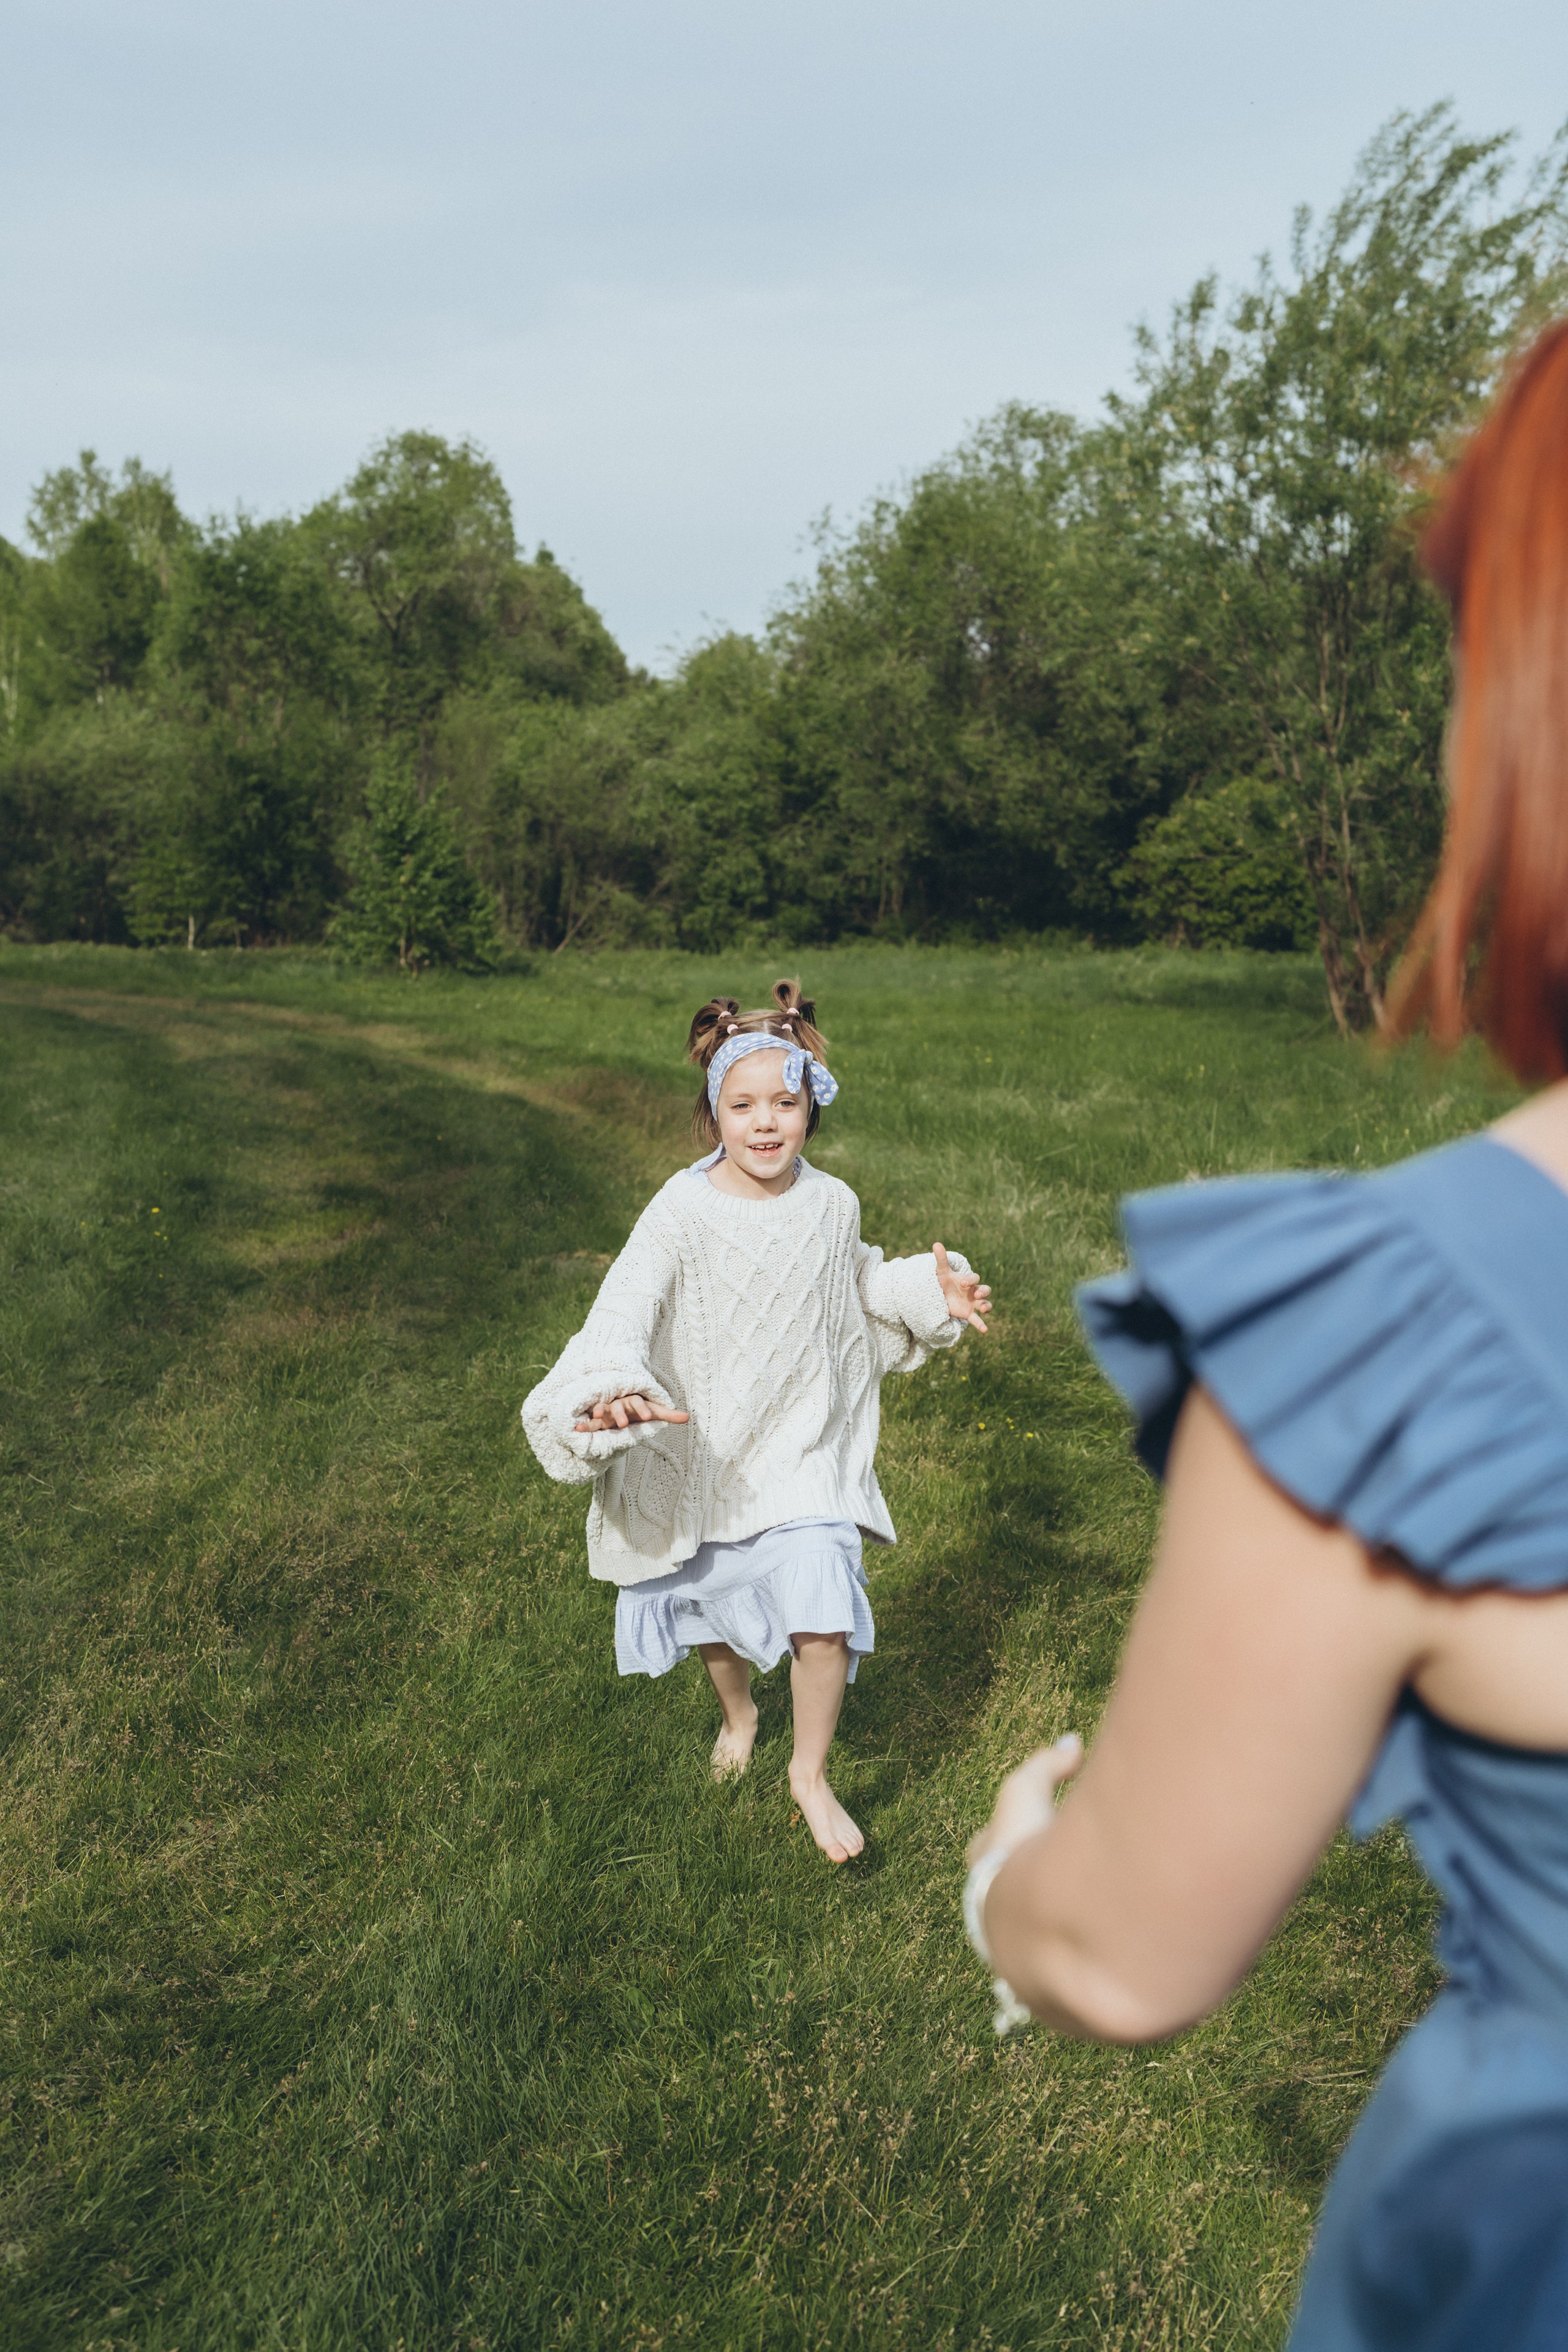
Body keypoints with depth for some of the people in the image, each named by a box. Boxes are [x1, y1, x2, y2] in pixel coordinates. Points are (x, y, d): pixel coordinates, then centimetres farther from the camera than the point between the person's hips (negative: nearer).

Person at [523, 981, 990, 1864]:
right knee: (716, 1614, 20)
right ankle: (738, 1716, 54)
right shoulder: (683, 1211, -19)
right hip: (705, 1452, -1)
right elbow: (625, 1309, -30)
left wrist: (929, 1289, 2)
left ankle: (812, 1773, 15)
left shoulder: (832, 1203, -7)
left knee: (824, 1621, -13)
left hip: (805, 1445, 1)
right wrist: (613, 1389, -48)